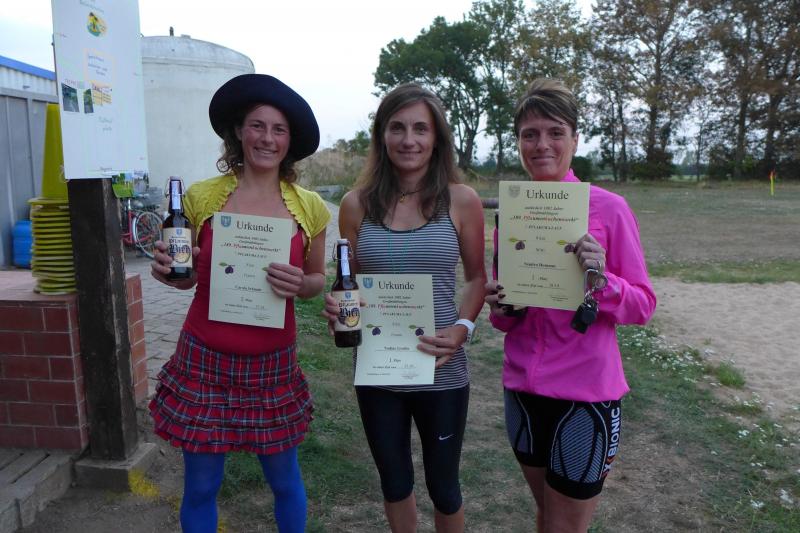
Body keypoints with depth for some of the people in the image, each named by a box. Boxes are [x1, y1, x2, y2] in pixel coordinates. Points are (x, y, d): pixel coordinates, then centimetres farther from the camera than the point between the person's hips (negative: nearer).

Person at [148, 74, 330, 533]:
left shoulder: (309, 206, -3)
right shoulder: (202, 197, -4)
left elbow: (318, 279, 7)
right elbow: (191, 276, 7)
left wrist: (301, 284, -15)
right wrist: (169, 271, -15)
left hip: (274, 363, 1)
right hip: (205, 360, 0)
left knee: (285, 479, 16)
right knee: (201, 485, 14)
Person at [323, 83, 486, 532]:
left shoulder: (461, 200, -6)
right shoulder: (357, 203, -2)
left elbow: (477, 277, 3)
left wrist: (463, 327, -14)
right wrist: (337, 306, -14)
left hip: (441, 372, -1)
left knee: (443, 486, 16)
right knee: (394, 480, 22)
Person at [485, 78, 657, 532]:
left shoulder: (609, 208, -10)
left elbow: (643, 306, -7)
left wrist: (601, 279, -25)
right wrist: (499, 308, -12)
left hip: (586, 393, -4)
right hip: (523, 388, 4)